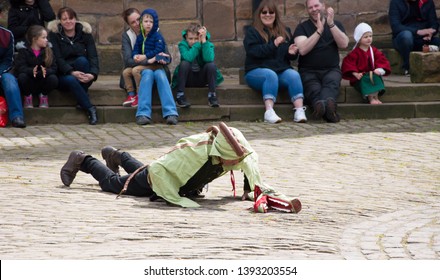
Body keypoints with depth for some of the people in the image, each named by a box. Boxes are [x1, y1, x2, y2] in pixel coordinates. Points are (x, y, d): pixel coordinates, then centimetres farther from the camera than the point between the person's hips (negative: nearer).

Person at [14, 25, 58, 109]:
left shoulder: (48, 51, 1)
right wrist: (31, 71, -40)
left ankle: (43, 96, 3)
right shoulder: (23, 51, -6)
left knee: (53, 78, -28)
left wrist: (45, 71, -33)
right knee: (22, 76, -33)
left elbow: (53, 68, -9)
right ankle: (28, 96, -3)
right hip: (29, 84, -1)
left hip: (42, 82, 2)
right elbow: (20, 67, -19)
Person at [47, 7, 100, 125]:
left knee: (82, 60, -30)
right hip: (63, 75, -2)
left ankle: (82, 101, -24)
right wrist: (72, 73, -31)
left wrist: (93, 74, -28)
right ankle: (89, 108, -28)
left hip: (80, 75, 2)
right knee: (70, 80, -36)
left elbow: (93, 56, -8)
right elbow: (57, 59, -14)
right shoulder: (54, 34, -3)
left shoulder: (84, 32, 2)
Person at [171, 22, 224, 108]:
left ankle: (212, 95, -21)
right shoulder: (183, 44, -11)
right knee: (184, 63, -29)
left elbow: (209, 59, -30)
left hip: (202, 79, 1)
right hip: (188, 80, -1)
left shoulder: (208, 45, -8)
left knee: (211, 65, -26)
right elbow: (188, 58, -31)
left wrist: (203, 41, -30)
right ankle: (180, 95, -28)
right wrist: (198, 43, -30)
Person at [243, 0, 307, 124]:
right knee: (271, 75, -37)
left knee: (294, 75, -29)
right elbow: (253, 51, -13)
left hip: (282, 70, 4)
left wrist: (292, 52, 0)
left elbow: (291, 55, 25)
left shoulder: (285, 31, 19)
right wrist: (273, 45, -20)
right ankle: (269, 112, -48)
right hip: (257, 71, -4)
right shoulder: (252, 32, 5)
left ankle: (299, 110, -44)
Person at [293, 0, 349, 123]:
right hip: (308, 71, -1)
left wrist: (331, 24, -14)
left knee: (332, 81, -35)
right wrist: (319, 30, -15)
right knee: (313, 88, -34)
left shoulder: (336, 25, 14)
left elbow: (344, 44, -5)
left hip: (331, 69, 1)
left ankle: (320, 106, -66)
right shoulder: (302, 27, 8)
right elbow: (302, 49, -11)